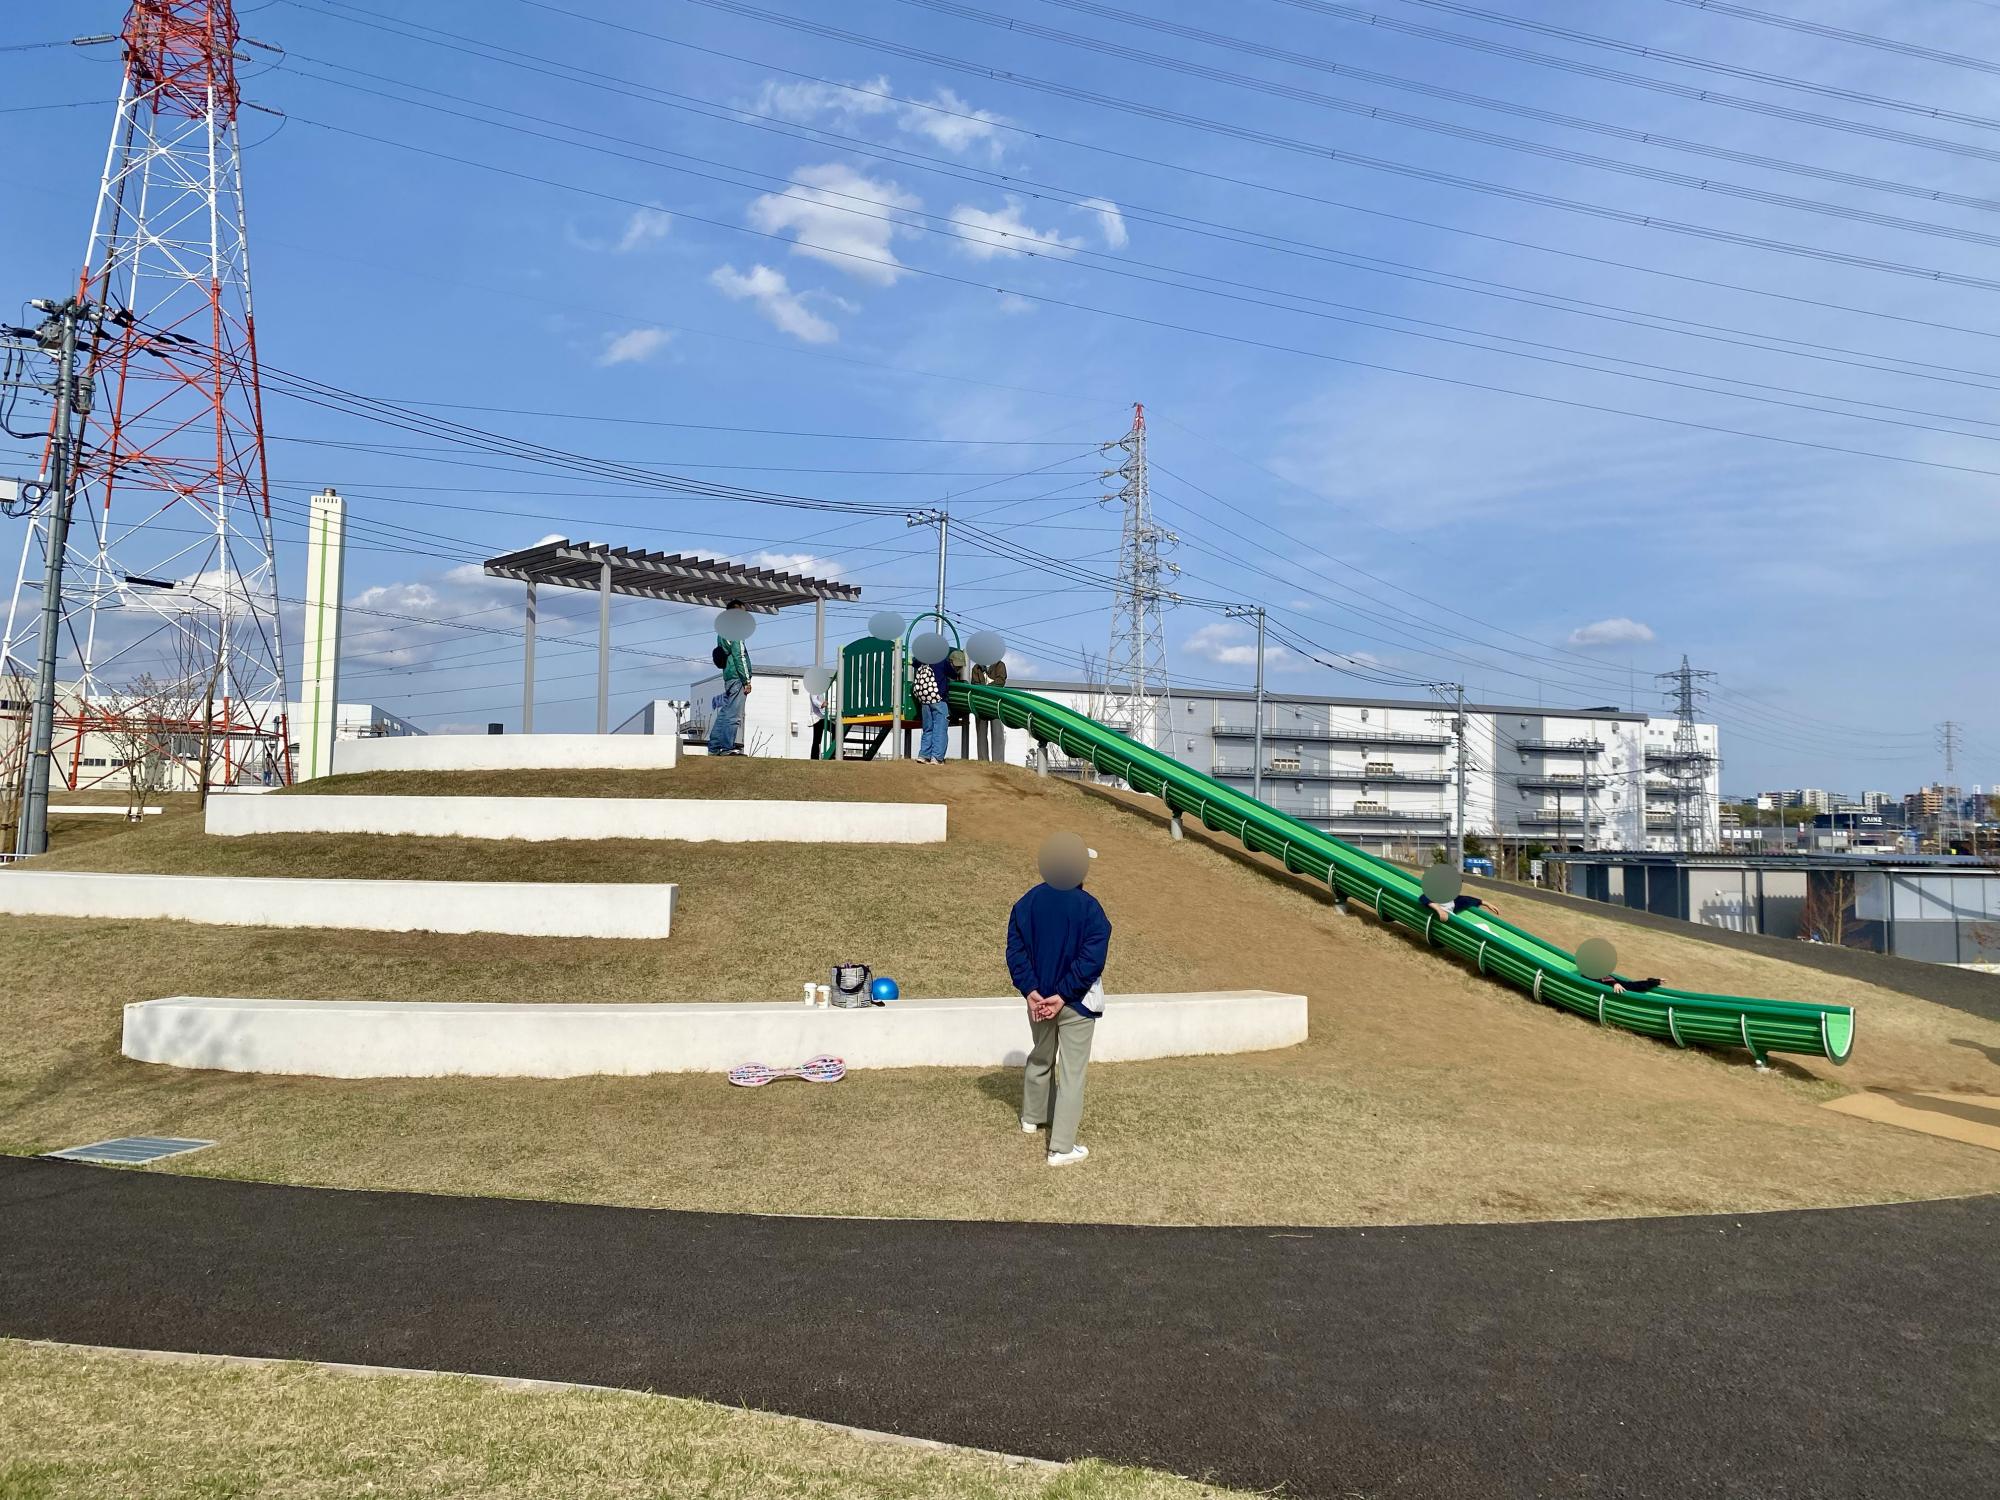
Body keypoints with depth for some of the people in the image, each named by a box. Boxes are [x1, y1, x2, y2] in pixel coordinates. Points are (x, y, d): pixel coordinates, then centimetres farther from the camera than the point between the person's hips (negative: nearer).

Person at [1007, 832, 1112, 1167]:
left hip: (1039, 998, 5)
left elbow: (1015, 950, -6)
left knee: (1040, 1058, 28)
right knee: (1072, 1073, 4)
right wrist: (1062, 996, -18)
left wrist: (1030, 991, -9)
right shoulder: (1089, 908, -19)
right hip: (1076, 1002, -5)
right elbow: (1092, 959, -23)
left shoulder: (1027, 902, -4)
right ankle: (1061, 1148, 7)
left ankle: (1032, 1117, 49)